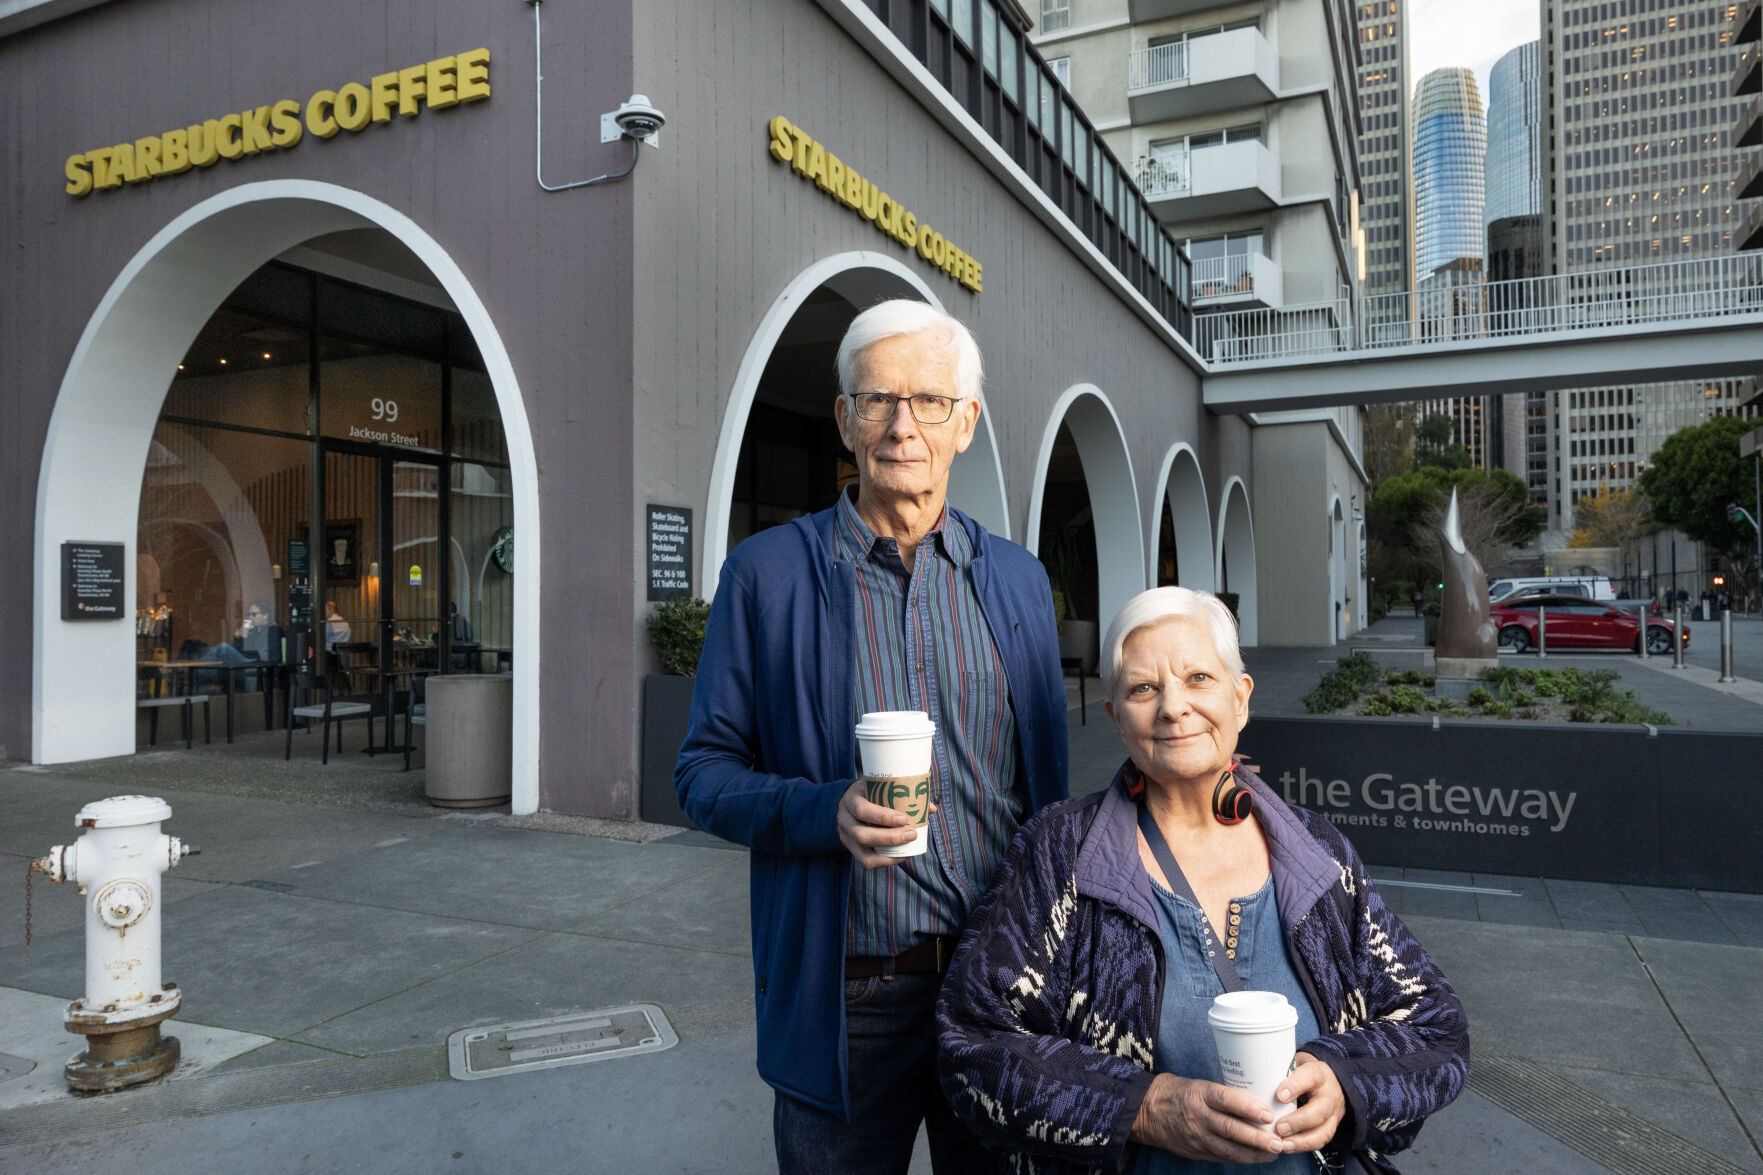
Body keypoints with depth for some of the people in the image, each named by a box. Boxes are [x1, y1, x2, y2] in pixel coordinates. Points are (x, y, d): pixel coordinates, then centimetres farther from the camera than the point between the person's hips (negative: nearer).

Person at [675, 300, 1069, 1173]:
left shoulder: (1017, 579, 5)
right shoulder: (767, 573, -5)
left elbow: (1044, 784, 11)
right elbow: (703, 773, -3)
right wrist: (826, 811, -21)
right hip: (845, 1001, -2)